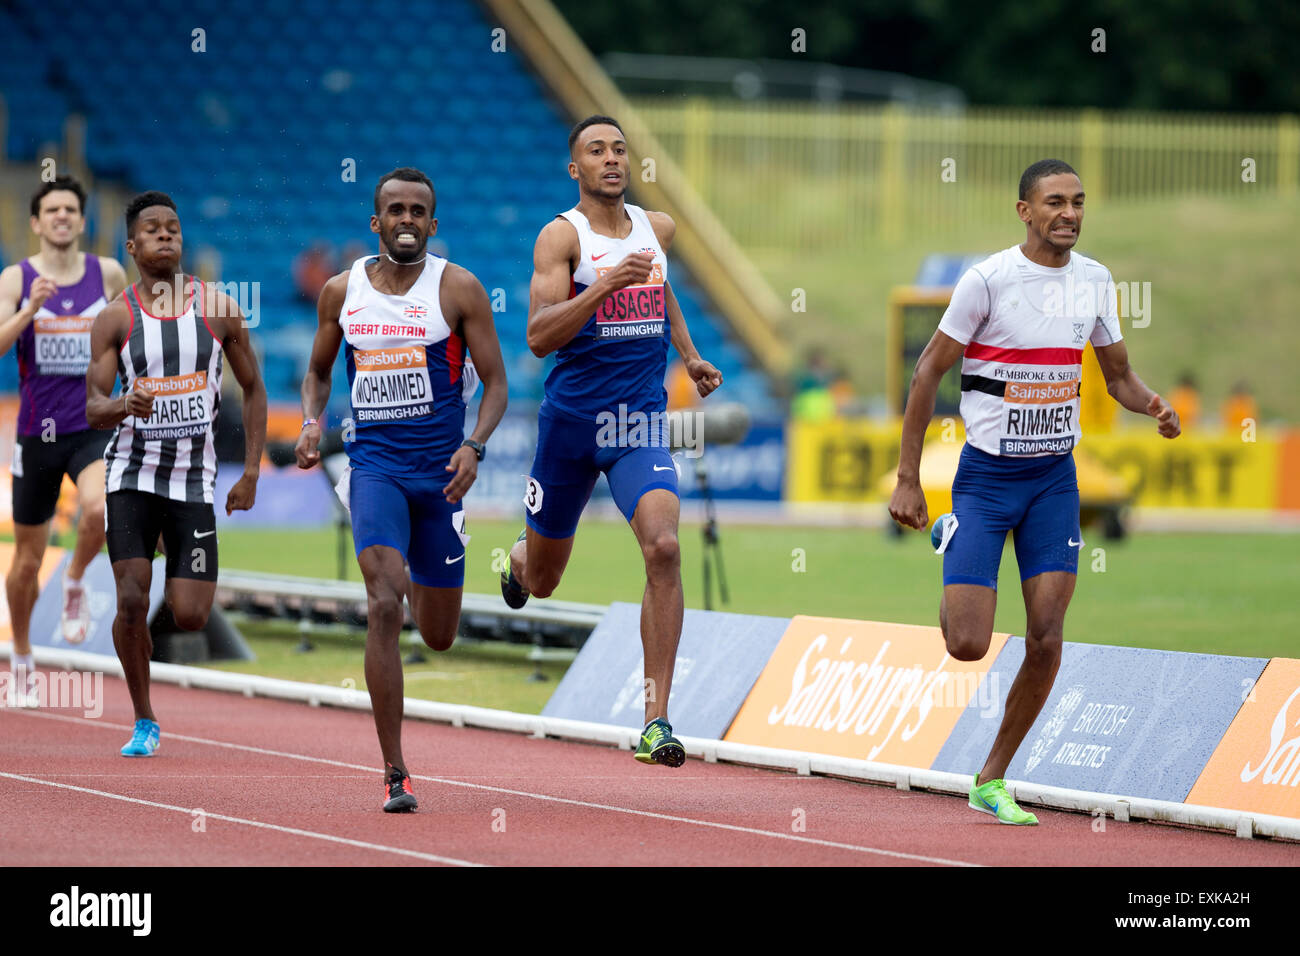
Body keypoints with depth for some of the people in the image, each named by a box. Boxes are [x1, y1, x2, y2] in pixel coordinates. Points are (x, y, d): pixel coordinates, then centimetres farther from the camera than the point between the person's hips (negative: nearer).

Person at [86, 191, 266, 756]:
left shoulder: (217, 308, 1)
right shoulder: (115, 318, -1)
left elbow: (253, 389, 10)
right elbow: (93, 409, -3)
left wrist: (251, 472, 3)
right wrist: (123, 405, -28)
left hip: (194, 476, 1)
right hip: (132, 472, -1)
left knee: (190, 617, -7)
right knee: (131, 600, -12)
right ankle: (143, 721, 5)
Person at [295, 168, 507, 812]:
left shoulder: (458, 289, -3)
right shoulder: (341, 292, 4)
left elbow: (495, 383, -1)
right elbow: (318, 371, 19)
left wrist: (475, 447, -18)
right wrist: (311, 422, -2)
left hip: (440, 470, 0)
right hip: (374, 464, 0)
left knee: (439, 637, 11)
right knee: (383, 607, -21)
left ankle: (419, 582, 52)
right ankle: (394, 774, -18)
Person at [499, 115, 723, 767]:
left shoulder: (658, 227, 7)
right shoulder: (561, 236, -10)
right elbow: (539, 337, -21)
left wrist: (689, 354, 22)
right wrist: (605, 285, -31)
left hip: (639, 423, 2)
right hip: (570, 420, -2)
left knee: (663, 549, -23)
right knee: (541, 579, 14)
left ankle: (656, 721, -22)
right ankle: (517, 561, 56)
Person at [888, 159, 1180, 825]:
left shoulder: (1093, 281, 3)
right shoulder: (988, 279, -12)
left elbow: (1118, 375, 15)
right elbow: (928, 373, -7)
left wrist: (1153, 405, -9)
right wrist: (908, 480, -9)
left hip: (1055, 478, 4)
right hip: (986, 475, -4)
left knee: (1046, 641, -6)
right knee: (967, 645, -9)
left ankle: (991, 782, 10)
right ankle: (951, 599, 30)